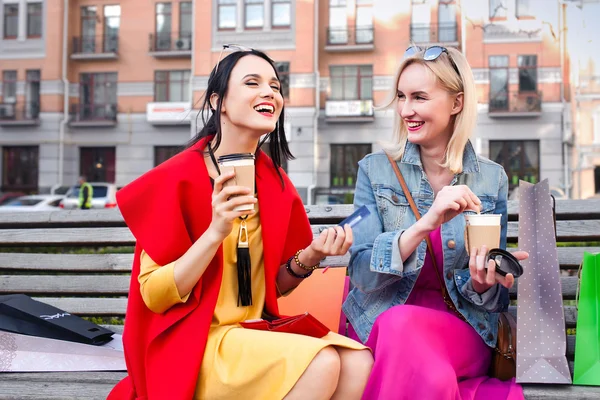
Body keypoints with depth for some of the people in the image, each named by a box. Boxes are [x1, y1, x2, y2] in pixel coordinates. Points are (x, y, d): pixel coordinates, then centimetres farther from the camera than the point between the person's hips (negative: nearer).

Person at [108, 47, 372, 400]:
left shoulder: (276, 183, 5)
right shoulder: (176, 179, -12)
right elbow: (154, 295, -14)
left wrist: (310, 256, -8)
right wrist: (216, 232, -26)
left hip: (255, 332, 5)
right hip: (190, 345, -5)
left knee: (357, 364, -22)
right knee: (321, 364, -27)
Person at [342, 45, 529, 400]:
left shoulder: (492, 179, 4)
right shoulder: (375, 170, 1)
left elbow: (494, 296, 7)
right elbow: (362, 273, -10)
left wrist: (482, 284, -18)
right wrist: (425, 224, -26)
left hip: (462, 329, 1)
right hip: (381, 325, 0)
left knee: (401, 325, -33)